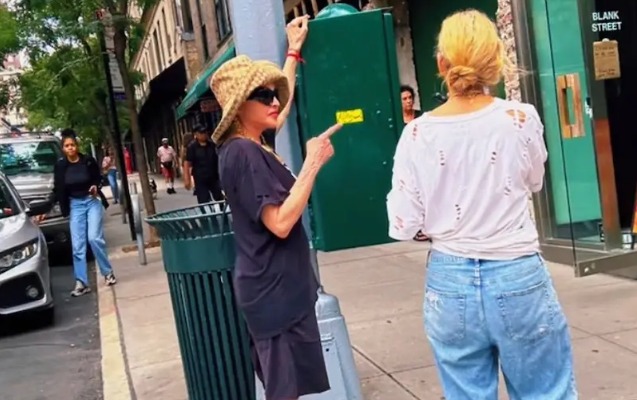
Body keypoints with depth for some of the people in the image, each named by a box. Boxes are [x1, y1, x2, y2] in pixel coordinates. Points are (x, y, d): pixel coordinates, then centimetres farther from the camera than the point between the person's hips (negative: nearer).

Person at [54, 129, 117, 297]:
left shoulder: (88, 161, -7)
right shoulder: (60, 166, -3)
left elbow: (98, 179, 7)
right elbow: (58, 190, 3)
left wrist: (96, 187, -14)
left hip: (93, 202, -2)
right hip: (75, 205, 2)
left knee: (94, 238, -12)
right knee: (77, 245, 0)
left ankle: (108, 273, 7)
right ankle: (81, 283, 3)